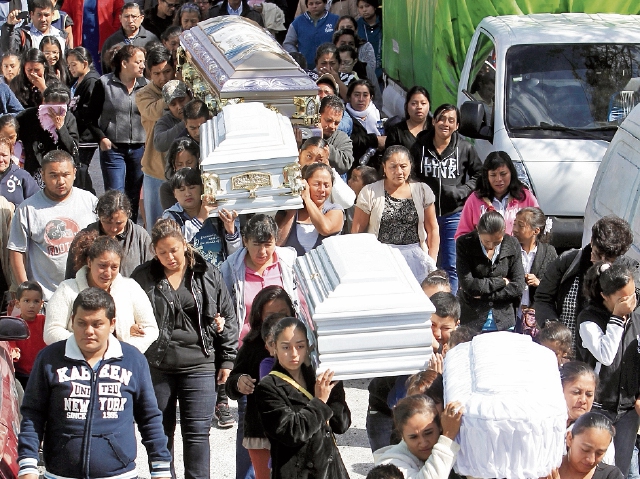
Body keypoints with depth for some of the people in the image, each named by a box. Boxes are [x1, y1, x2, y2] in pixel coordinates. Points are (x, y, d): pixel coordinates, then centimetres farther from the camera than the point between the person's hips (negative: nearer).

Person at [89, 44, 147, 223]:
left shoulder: (146, 85, 5)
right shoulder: (105, 84, -2)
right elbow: (91, 116, 2)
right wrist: (101, 138, -8)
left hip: (139, 148, 3)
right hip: (113, 148, -3)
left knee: (135, 197, 10)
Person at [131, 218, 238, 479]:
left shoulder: (208, 275, 2)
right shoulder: (143, 277, 1)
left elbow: (228, 318, 7)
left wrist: (227, 359, 4)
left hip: (198, 365, -1)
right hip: (156, 367, 1)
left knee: (197, 433, -1)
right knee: (160, 433, 10)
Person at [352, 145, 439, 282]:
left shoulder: (422, 191, 8)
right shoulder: (370, 193, 2)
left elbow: (432, 230, 11)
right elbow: (357, 231, 3)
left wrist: (431, 262, 3)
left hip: (415, 259, 1)